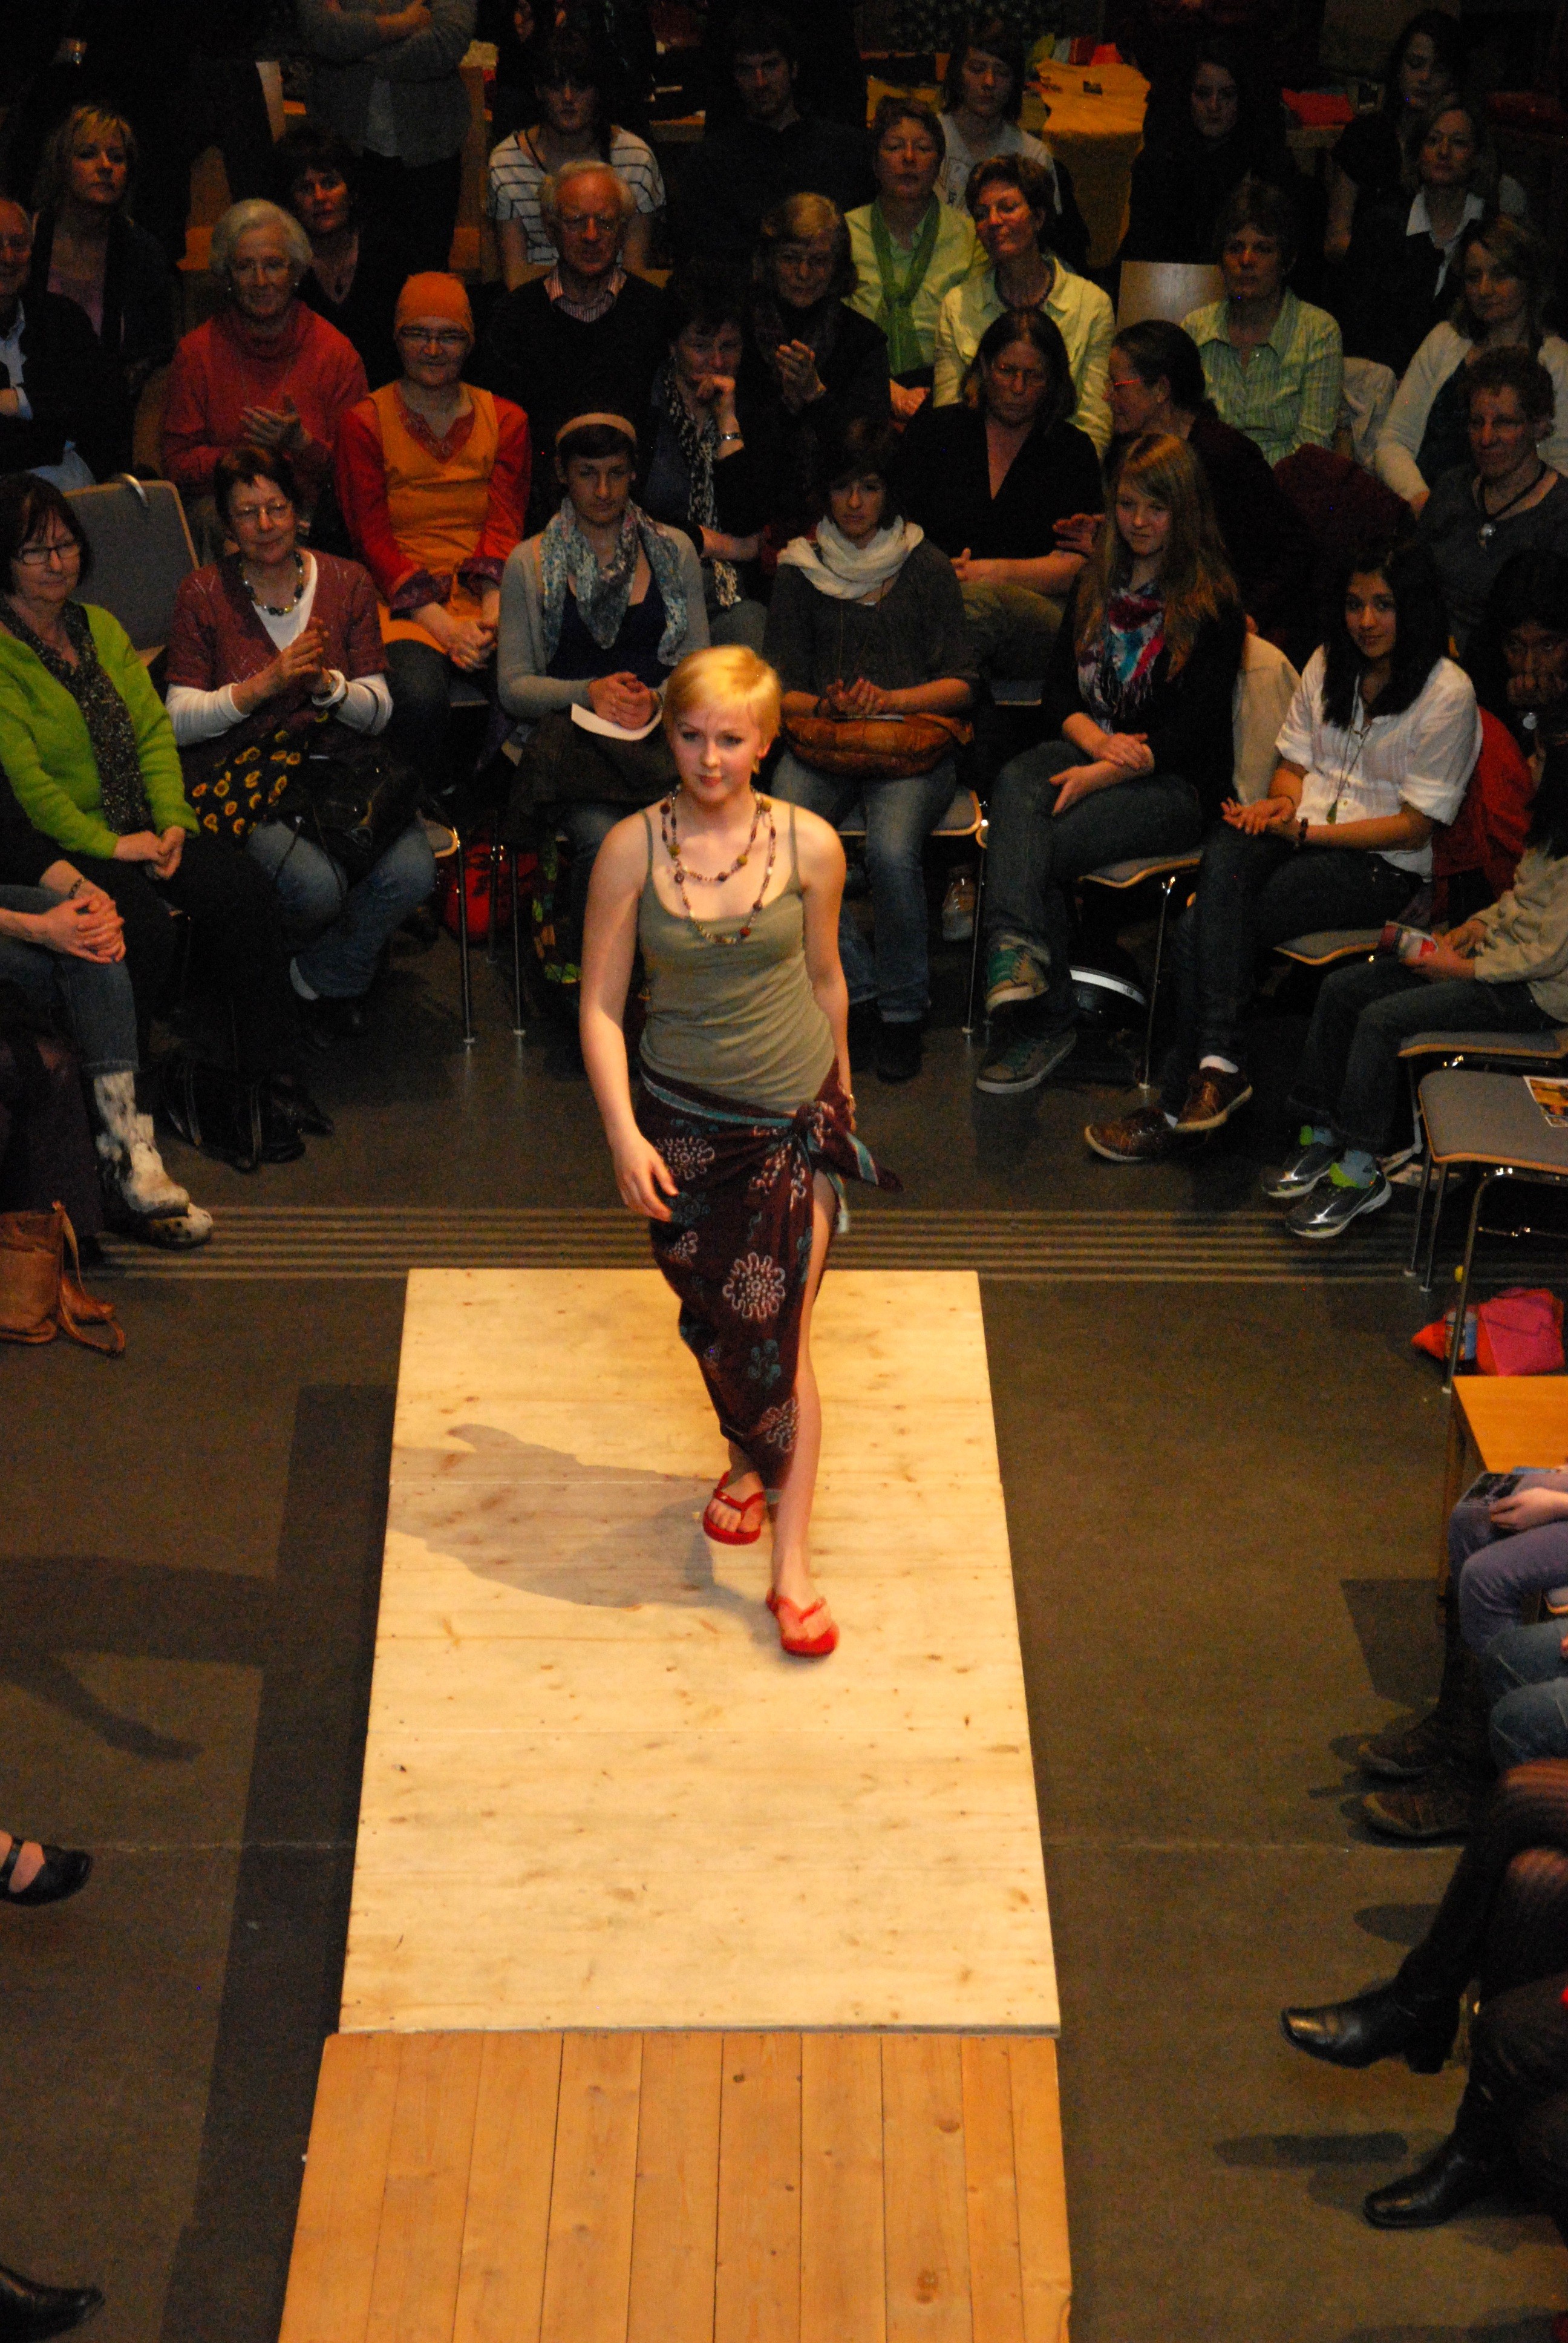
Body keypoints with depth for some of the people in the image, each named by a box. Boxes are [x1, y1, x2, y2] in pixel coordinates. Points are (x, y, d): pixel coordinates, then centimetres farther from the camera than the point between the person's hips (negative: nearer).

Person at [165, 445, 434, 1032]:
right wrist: (265, 684, -15)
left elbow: (379, 711, 6)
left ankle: (320, 977, 5)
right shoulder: (203, 594, 0)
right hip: (243, 776, -3)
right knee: (318, 884, -31)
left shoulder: (347, 583, 7)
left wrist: (324, 683, -15)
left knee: (412, 873, -25)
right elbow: (179, 723, -3)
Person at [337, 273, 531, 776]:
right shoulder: (365, 423, 6)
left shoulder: (506, 420, 14)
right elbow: (373, 540, -2)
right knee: (420, 693, -34)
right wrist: (444, 627, -16)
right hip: (405, 600, -2)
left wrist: (492, 617, -17)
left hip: (486, 596, 2)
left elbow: (504, 527, 3)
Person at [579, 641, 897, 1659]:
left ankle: (792, 1561, 1)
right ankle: (751, 1459, 45)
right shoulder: (632, 849, -9)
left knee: (776, 1325, -6)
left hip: (796, 1115, -1)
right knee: (712, 1318, 14)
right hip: (681, 1117, 1)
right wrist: (624, 1134, -13)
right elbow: (602, 1003, -6)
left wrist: (840, 1084, 20)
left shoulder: (811, 845, -8)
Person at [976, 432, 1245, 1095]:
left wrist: (1104, 773, -22)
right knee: (1016, 781, -31)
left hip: (1176, 784, -5)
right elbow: (1058, 691, 11)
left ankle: (1042, 1022, -24)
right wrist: (1097, 740, -12)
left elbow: (1194, 729, -10)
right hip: (1089, 749, 5)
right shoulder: (1095, 586, 17)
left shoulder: (1213, 605, -2)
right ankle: (1019, 951, -47)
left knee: (1037, 846, -29)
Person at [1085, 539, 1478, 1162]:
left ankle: (1178, 1106, -23)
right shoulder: (1327, 662, 12)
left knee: (1199, 932, -27)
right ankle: (1219, 1063, -39)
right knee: (1224, 857, -34)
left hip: (1380, 863, -5)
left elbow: (1414, 827, -9)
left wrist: (1305, 831, -15)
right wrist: (1281, 802, -7)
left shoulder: (1448, 693, -7)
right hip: (1300, 828, 5)